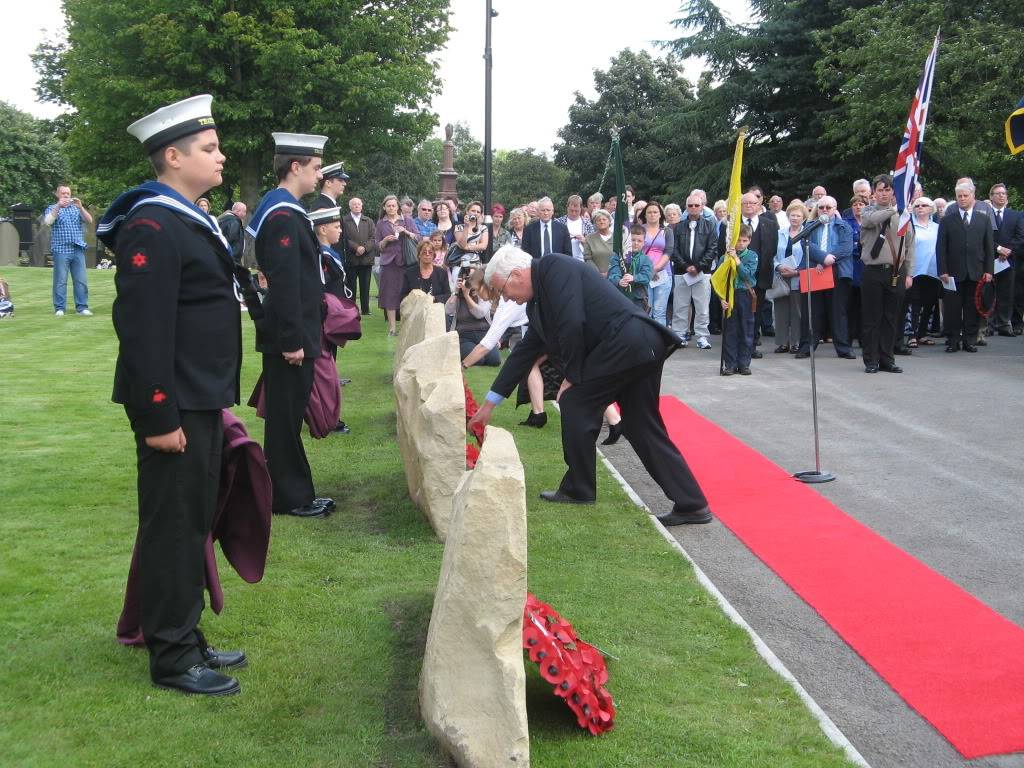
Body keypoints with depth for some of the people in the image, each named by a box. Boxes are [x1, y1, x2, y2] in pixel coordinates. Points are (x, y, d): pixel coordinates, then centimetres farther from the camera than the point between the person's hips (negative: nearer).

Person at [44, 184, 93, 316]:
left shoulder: (76, 208, 16)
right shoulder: (52, 209, 9)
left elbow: (89, 220, 2)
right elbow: (47, 221, -10)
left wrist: (80, 207, -11)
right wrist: (58, 206, -19)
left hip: (78, 249, 3)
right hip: (61, 250, -3)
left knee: (81, 280, 0)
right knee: (60, 280, -3)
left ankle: (82, 307, 3)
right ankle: (59, 308, 0)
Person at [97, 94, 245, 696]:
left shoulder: (191, 220, 15)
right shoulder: (153, 227, -17)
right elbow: (143, 330, -23)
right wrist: (157, 418, -23)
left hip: (202, 403, 10)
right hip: (175, 409, -10)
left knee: (195, 525, 17)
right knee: (173, 529, 0)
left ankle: (186, 638, 30)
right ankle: (172, 659, 12)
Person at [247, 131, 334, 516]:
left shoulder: (284, 209, 14)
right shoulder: (283, 215, -18)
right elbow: (284, 283, -23)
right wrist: (292, 340, -23)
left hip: (291, 333, 10)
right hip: (288, 337, -10)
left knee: (288, 414, 15)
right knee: (285, 416, -1)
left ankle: (293, 491, 25)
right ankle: (289, 497, 8)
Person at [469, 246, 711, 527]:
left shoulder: (555, 267, -6)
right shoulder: (537, 302, 22)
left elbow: (572, 323, -17)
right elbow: (524, 352, 27)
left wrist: (572, 375, -5)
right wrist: (489, 403, 30)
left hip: (625, 342, -10)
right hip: (646, 347, 10)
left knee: (575, 403, 1)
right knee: (642, 427, 11)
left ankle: (578, 490, 13)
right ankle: (692, 504, 13)